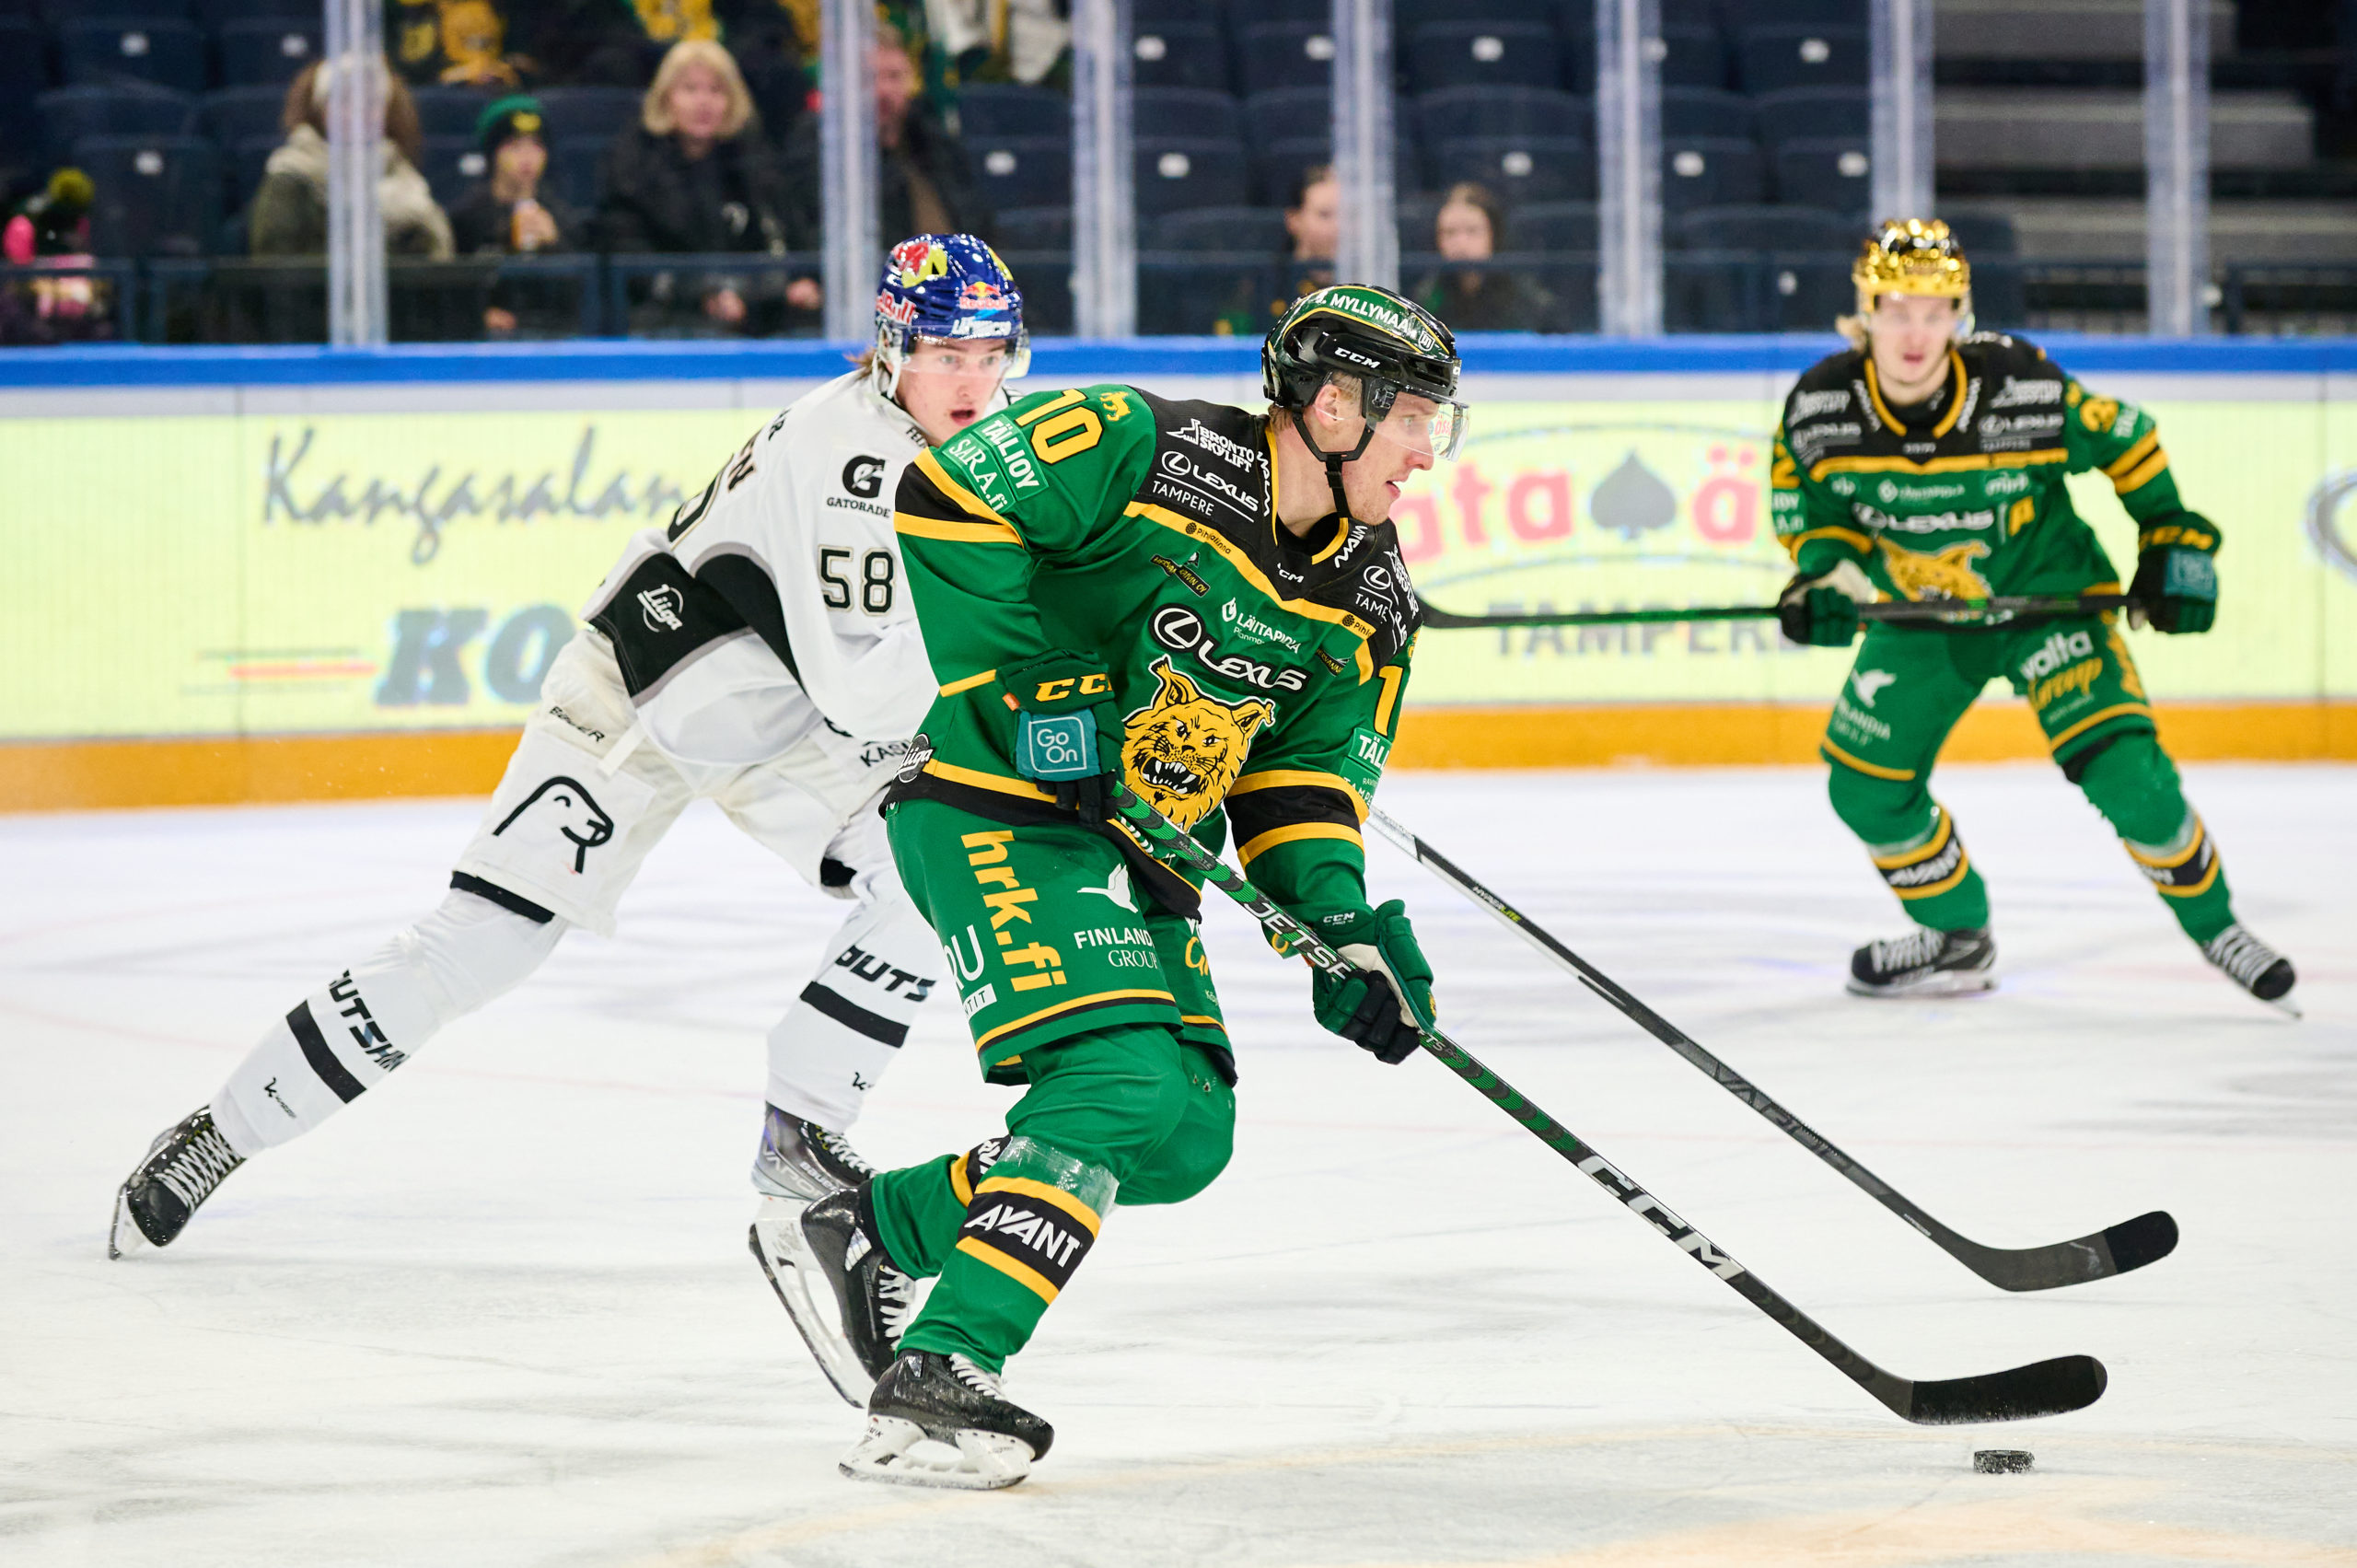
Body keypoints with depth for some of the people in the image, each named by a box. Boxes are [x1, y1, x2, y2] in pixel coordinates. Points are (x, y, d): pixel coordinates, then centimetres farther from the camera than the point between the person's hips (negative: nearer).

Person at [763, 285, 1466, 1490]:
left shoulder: (1367, 607, 6)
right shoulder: (1142, 451, -16)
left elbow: (1305, 790, 9)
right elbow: (939, 502, -16)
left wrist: (1343, 932, -8)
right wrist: (1013, 692, -20)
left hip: (1135, 845, 9)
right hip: (988, 804, -9)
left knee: (1187, 1134, 4)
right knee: (1119, 1080, -23)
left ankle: (871, 1231, 17)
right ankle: (933, 1380, -24)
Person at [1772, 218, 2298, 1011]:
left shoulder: (2024, 388, -27)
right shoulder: (1820, 407, -20)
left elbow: (2127, 441, -11)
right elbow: (1808, 498, 0)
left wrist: (2173, 542, -8)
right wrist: (1825, 573, -16)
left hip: (2048, 595, -4)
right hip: (1920, 614, 4)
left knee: (2125, 771, -18)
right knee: (1866, 787, 0)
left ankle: (2213, 925, 7)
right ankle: (1957, 938, 26)